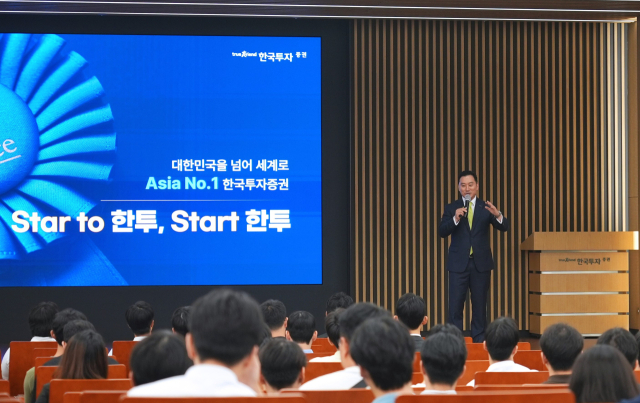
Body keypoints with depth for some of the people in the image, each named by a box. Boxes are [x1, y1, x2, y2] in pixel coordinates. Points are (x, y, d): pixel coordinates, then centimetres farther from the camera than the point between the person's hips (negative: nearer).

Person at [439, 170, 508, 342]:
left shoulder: (486, 207, 4)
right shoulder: (451, 208, 3)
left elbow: (504, 227, -8)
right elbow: (442, 232, -9)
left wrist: (497, 215, -30)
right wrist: (455, 219, -27)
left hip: (481, 263, 1)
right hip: (458, 263, -1)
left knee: (479, 304, 6)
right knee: (455, 304, -4)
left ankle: (479, 340, 11)